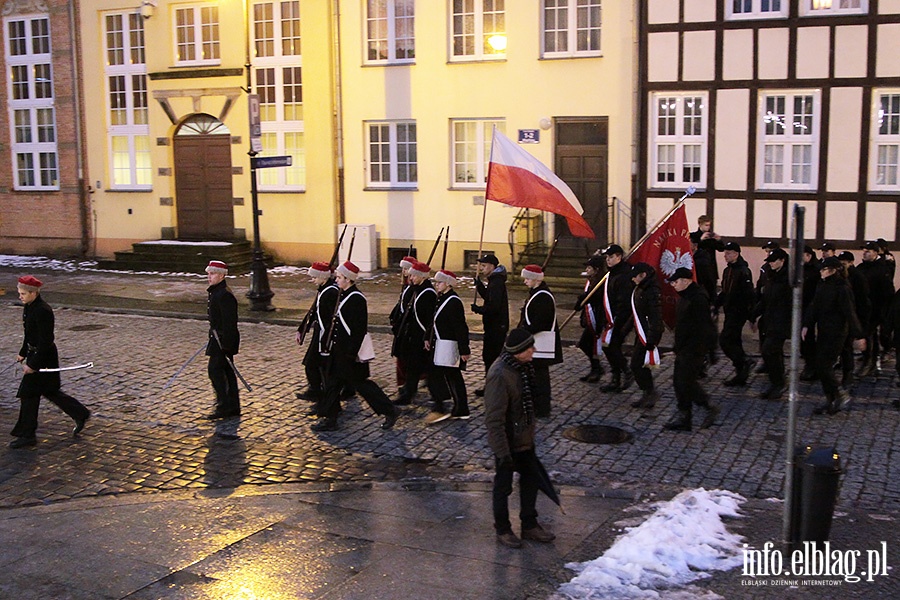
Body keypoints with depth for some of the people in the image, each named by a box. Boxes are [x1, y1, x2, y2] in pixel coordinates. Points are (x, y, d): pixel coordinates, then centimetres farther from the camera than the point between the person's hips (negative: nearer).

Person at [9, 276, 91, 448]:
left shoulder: (43, 311, -24)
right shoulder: (29, 307, 5)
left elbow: (45, 341, -24)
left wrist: (33, 365, -22)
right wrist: (23, 353, 16)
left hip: (43, 357, -10)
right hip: (34, 353, 10)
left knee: (28, 394, -1)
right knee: (49, 391, 18)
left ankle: (27, 435, 11)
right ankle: (81, 415, 29)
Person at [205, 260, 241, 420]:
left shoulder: (224, 295, -20)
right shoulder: (213, 292, 12)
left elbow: (229, 321, -23)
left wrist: (226, 344, -23)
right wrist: (213, 338, 25)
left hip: (224, 339, -10)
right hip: (217, 337, 10)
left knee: (214, 369, -8)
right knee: (227, 371, 13)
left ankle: (224, 406, -2)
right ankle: (233, 408, 19)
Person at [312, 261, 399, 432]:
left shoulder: (356, 299, -19)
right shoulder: (343, 296, 9)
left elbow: (359, 329, -22)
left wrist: (351, 352, -22)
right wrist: (330, 345, 20)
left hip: (350, 351, -10)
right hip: (339, 350, 10)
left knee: (360, 382, 0)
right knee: (332, 382, 11)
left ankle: (390, 411, 12)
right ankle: (329, 419, 18)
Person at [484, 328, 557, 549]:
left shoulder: (524, 367, -2)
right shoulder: (500, 375, -30)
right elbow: (494, 419, -27)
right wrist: (503, 452, -25)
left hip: (525, 439, 8)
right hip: (507, 442, -8)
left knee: (530, 480, 19)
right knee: (503, 486, 11)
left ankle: (529, 525, 36)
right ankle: (502, 529, 29)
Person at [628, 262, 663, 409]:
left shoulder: (653, 292, -20)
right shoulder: (639, 289, 11)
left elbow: (656, 318, -23)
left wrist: (651, 340, -25)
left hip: (648, 335, -10)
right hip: (640, 334, 10)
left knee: (636, 365, -9)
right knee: (641, 365, 14)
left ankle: (650, 392, 3)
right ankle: (648, 396, 22)